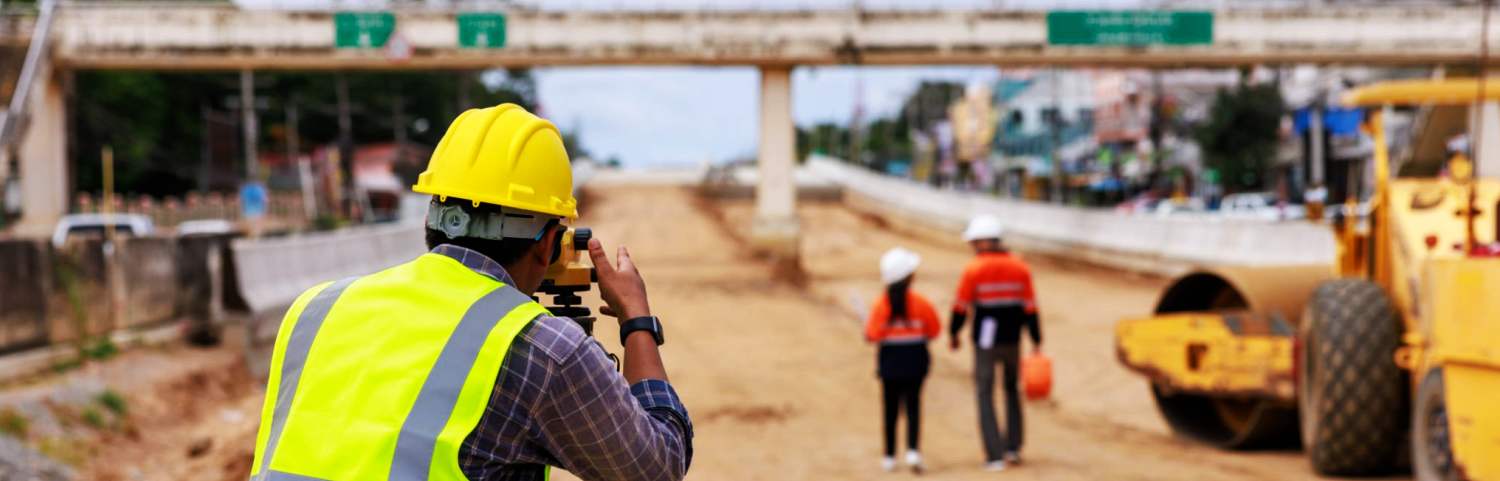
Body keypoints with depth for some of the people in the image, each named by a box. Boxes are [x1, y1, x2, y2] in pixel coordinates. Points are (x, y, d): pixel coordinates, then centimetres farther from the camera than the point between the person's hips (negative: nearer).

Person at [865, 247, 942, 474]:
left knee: (891, 408, 11)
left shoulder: (881, 305, -12)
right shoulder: (921, 303, -10)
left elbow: (872, 335, -15)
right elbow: (934, 331, -3)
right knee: (913, 406, 5)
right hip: (915, 360, 0)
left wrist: (866, 329, 6)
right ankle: (912, 450, -12)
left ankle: (889, 457, 15)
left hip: (889, 361, 0)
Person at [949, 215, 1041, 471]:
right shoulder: (1020, 268, 1)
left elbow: (961, 306, -4)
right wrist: (1036, 341, 7)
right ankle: (1013, 448, 22)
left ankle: (995, 455, -2)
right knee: (1011, 389, 22)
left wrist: (953, 334, 12)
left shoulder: (974, 270, -10)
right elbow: (1030, 307, 1)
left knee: (985, 395, 4)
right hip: (1012, 340, 4)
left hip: (985, 341, -4)